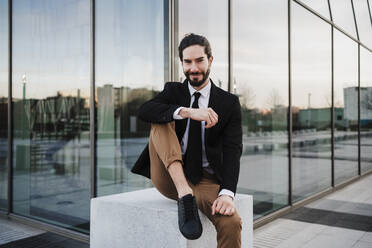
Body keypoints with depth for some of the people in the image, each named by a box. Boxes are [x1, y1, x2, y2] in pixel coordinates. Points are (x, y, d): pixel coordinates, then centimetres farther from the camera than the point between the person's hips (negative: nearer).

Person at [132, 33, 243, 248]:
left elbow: (232, 150, -8)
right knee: (161, 121, -21)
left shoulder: (229, 103, 3)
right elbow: (144, 111, -15)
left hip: (205, 181, -1)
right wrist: (187, 112, -32)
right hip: (169, 177, 2)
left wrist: (227, 193, -24)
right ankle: (184, 194, -31)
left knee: (231, 223, -30)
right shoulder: (173, 91, 7)